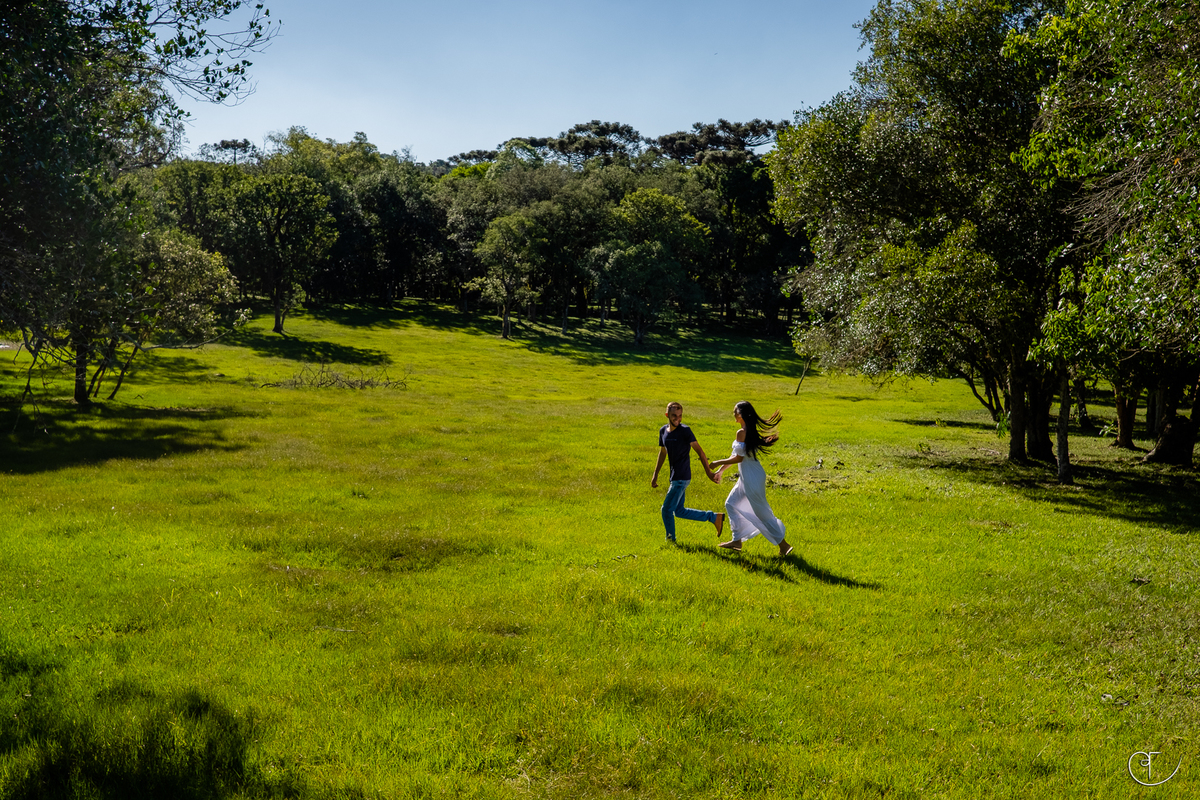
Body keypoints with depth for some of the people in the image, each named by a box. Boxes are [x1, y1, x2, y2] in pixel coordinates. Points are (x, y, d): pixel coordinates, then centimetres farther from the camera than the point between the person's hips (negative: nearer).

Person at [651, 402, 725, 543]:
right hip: (675, 477, 8)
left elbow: (699, 451, -14)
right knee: (679, 511, 13)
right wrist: (655, 475, 20)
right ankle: (714, 517, 20)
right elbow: (662, 453, 20)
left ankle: (670, 539, 16)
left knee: (667, 509, -4)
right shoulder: (663, 431, 8)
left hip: (681, 478, -8)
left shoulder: (685, 431, -13)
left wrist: (708, 472, -19)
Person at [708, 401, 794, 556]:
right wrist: (721, 470, 20)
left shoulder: (742, 432, -20)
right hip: (747, 476, 10)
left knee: (762, 512, -1)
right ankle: (737, 541, 27)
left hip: (751, 477, -10)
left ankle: (783, 545, 7)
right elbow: (736, 455, 15)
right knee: (731, 503, 20)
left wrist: (718, 463, -8)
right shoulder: (752, 430, 9)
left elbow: (739, 458, -19)